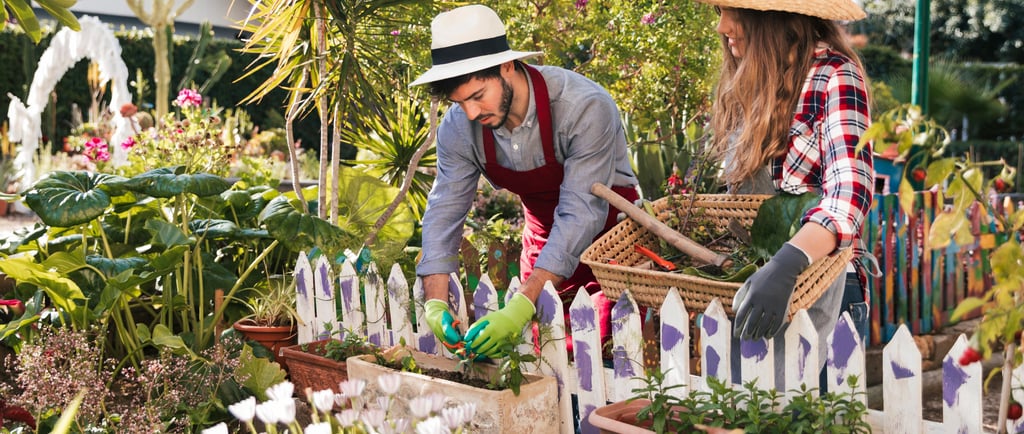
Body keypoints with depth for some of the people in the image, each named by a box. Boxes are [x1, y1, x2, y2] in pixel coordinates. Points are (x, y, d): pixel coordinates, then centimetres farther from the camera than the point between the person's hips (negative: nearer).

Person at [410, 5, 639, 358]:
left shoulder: (584, 107, -30)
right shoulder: (458, 127, -14)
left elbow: (581, 214, -33)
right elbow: (444, 212, -11)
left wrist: (522, 305, -41)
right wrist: (435, 303, -26)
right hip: (543, 238, 5)